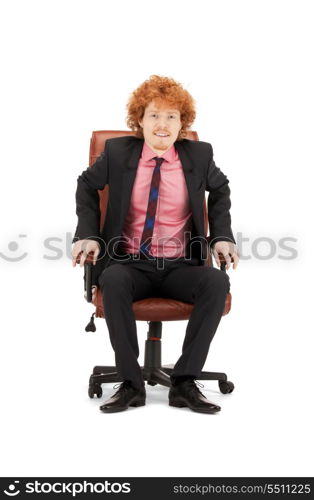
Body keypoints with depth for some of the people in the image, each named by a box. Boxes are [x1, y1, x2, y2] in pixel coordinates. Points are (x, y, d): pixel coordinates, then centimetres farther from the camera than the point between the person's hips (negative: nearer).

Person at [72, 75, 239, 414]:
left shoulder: (199, 154, 3)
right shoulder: (117, 152, 1)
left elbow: (220, 190, 21)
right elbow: (87, 185, 17)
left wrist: (221, 236, 8)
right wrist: (87, 234, 3)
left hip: (180, 266, 1)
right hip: (130, 264, 0)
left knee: (217, 282, -31)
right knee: (112, 280, -35)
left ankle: (184, 382, -17)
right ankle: (131, 384, -20)